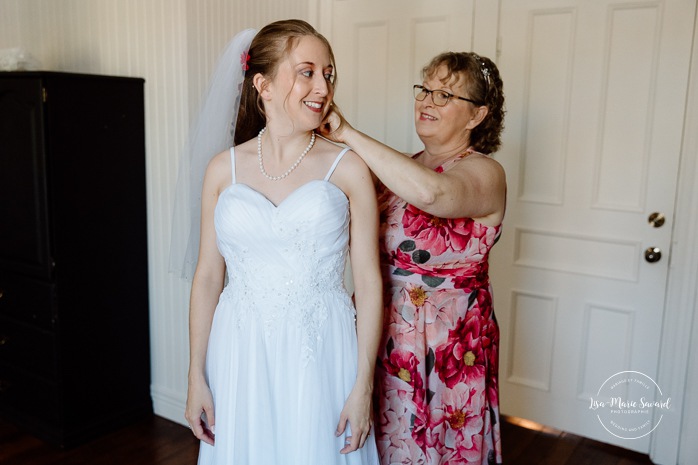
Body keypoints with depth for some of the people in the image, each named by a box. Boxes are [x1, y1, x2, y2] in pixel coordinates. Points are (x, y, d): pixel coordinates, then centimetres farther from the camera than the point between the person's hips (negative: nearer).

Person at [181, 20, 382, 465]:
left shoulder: (348, 169, -5)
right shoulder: (224, 169, 1)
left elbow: (369, 281, -4)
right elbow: (208, 276, 4)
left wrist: (364, 385, -6)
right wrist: (197, 376, 5)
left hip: (320, 355, -1)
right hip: (241, 357, 2)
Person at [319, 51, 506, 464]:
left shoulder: (484, 173, -14)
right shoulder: (402, 168, 6)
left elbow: (432, 192, -38)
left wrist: (349, 134, -30)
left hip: (449, 345, -6)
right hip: (387, 335, 6)